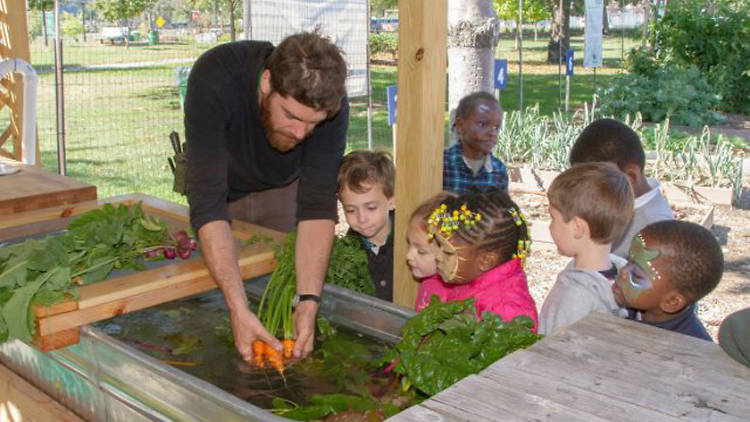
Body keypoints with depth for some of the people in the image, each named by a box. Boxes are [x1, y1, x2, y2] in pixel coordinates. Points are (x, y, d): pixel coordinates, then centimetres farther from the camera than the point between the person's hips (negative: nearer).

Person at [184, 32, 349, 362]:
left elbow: (317, 206, -31)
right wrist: (239, 309, -50)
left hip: (284, 189, 1)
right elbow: (207, 204, -43)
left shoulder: (330, 104, -33)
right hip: (223, 190, -1)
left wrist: (308, 302, -42)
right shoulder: (214, 79, -40)